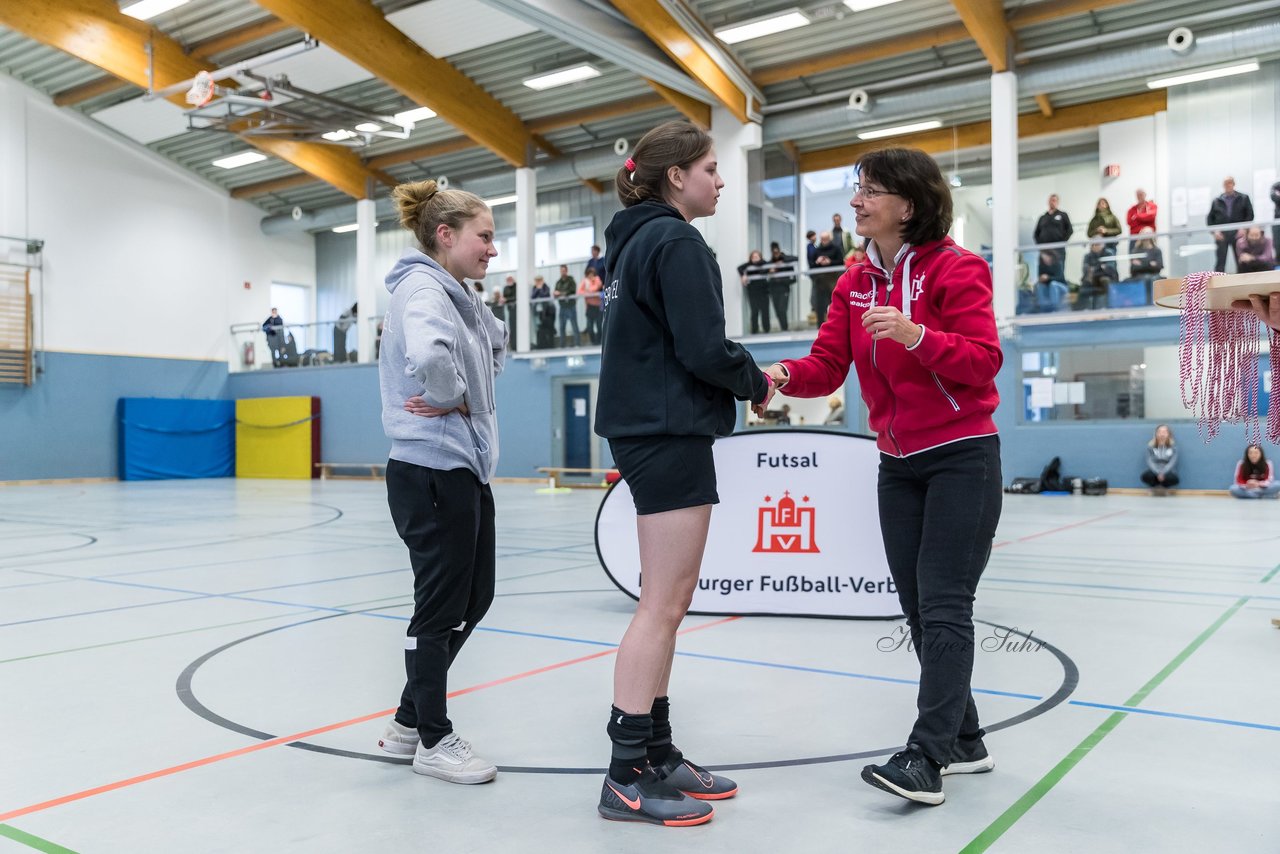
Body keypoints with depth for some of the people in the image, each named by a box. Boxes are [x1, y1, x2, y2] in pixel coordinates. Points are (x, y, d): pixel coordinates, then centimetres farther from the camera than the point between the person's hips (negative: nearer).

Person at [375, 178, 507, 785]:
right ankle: (434, 740, 20)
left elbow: (497, 342, 30)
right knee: (441, 607, 2)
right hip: (432, 473, -10)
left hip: (465, 471, 10)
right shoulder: (422, 288, -15)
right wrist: (456, 399, -17)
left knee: (473, 598, 17)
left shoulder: (458, 295, 14)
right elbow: (428, 354, -36)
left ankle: (409, 719, 31)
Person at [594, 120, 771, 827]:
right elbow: (704, 349, -18)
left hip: (644, 431, 10)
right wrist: (757, 384, 1)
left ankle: (656, 755, 20)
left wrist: (746, 379, 12)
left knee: (665, 604, 13)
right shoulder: (676, 242, -11)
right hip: (671, 434, -10)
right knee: (662, 606, -6)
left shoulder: (634, 242, 17)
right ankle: (627, 777, 0)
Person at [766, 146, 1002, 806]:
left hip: (962, 459, -7)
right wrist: (785, 373, -21)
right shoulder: (856, 281, 8)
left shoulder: (955, 268, -10)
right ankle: (965, 741, 23)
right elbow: (829, 363, 0)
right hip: (899, 463, 7)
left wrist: (915, 334, -32)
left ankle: (926, 758, -8)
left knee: (943, 606, -10)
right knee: (918, 609, 10)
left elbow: (984, 360, -17)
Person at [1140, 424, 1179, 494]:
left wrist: (1163, 473, -24)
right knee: (1145, 476, -34)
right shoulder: (1150, 446, -1)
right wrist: (1158, 473, -24)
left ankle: (1164, 488, -1)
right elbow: (1150, 462, -8)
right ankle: (1155, 488, -1)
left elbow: (1172, 462, -10)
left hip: (1168, 471, 0)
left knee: (1174, 479, -36)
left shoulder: (1173, 446, -2)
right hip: (1155, 471, 0)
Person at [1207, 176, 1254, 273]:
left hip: (1238, 233, 0)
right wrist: (1215, 231, -4)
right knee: (1220, 262, -3)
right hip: (1221, 234, 0)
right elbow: (1210, 218, 10)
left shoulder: (1244, 198, 10)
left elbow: (1250, 215, 5)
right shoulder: (1217, 201, 13)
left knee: (1241, 261, 1)